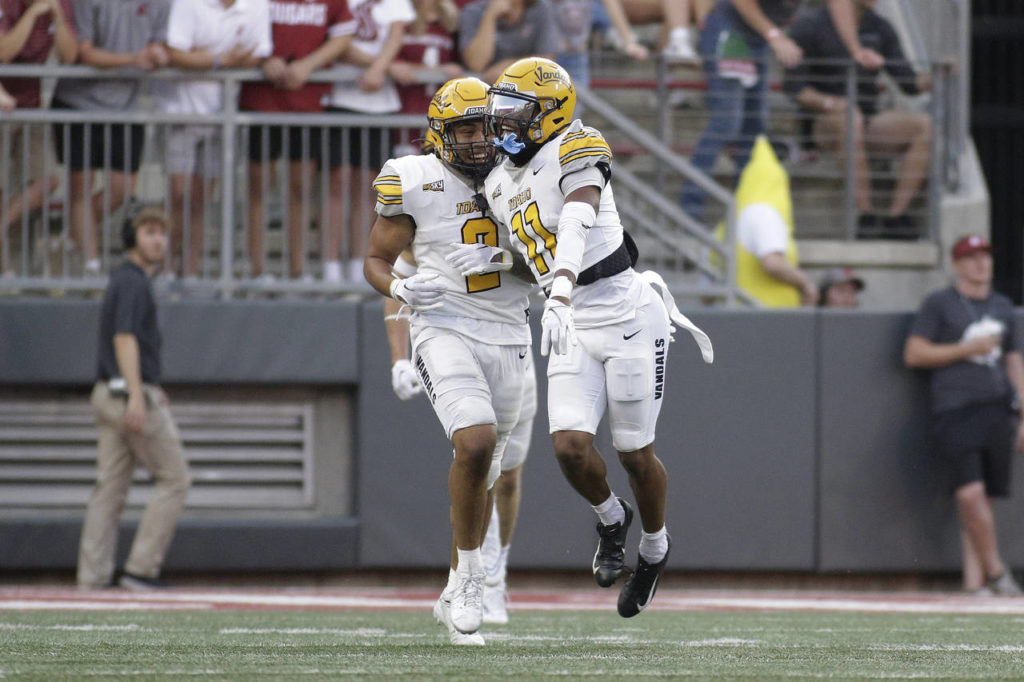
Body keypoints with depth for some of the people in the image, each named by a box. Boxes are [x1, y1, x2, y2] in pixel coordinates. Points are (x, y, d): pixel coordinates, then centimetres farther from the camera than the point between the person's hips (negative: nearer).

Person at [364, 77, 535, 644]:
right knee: (475, 443, -25)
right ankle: (469, 578, -11)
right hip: (445, 328, -4)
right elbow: (376, 259, 5)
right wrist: (400, 289, -16)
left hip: (506, 336, 4)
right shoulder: (415, 183, -3)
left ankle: (457, 595, 23)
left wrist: (496, 260, -9)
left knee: (481, 472, 10)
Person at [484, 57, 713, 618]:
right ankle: (611, 519, 19)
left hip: (625, 315, -6)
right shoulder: (501, 184, 10)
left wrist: (560, 296, -47)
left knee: (635, 454, 4)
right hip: (573, 328, 6)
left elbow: (575, 229, -33)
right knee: (570, 447, -13)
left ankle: (655, 545, 33)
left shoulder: (575, 153, -14)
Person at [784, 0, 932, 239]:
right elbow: (795, 87, -10)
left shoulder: (881, 29, 11)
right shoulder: (810, 25, -4)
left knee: (924, 124, -22)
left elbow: (909, 83, 6)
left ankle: (897, 215, -26)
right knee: (849, 114, -40)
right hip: (823, 124, -5)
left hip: (869, 123, 5)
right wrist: (832, 103, -27)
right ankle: (865, 215, -40)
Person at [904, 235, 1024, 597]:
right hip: (955, 411, -5)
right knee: (970, 493, -17)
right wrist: (967, 349, -8)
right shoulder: (939, 304, 3)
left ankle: (975, 581, 3)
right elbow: (913, 354, -3)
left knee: (982, 497, 2)